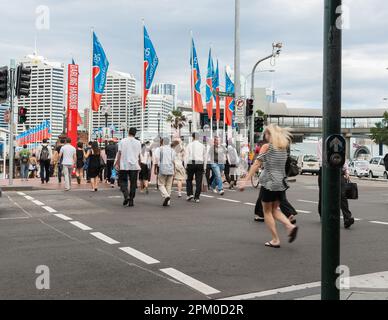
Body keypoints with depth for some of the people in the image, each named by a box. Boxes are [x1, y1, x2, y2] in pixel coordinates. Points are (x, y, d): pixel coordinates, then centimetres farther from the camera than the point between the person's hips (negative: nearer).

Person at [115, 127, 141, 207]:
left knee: (123, 182, 10)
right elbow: (139, 156, 8)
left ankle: (126, 196, -12)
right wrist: (139, 166, 18)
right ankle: (131, 201, 8)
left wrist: (117, 164, 3)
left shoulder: (122, 141, -1)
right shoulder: (138, 143, 4)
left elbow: (119, 153, -3)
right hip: (134, 166, 1)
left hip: (124, 166, -1)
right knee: (133, 183, 7)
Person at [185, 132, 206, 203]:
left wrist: (186, 166, 1)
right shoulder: (202, 146, 8)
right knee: (198, 181, 3)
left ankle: (189, 194, 4)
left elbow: (187, 156, -2)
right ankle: (197, 197, 2)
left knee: (189, 180, 15)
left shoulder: (189, 145, 2)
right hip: (200, 164, 1)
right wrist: (204, 167, 14)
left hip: (191, 164, -1)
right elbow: (204, 157, 9)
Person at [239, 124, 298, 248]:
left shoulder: (267, 146, -8)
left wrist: (245, 181, -15)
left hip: (269, 183, -6)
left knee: (267, 211, 7)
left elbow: (256, 165, -14)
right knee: (275, 209, 19)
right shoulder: (283, 147, 9)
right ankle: (290, 226, -4)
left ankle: (275, 240, 5)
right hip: (281, 182, 6)